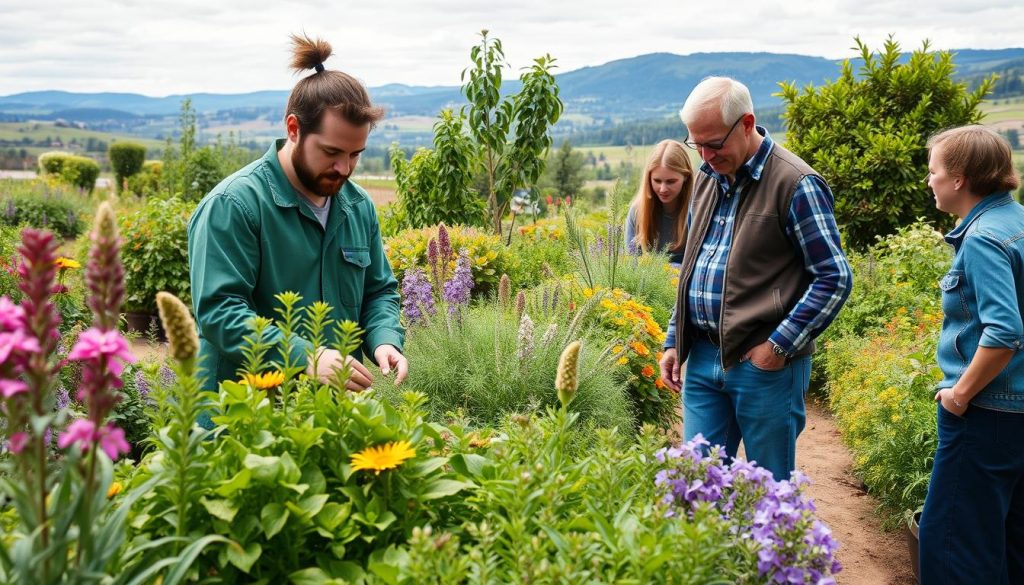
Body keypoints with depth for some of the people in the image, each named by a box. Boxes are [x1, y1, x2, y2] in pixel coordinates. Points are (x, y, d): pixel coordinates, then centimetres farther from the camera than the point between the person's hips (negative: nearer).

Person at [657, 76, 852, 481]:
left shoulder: (795, 184, -10)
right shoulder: (707, 179, 12)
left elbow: (834, 278, -10)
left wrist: (779, 346, -14)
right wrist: (675, 341, 15)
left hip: (764, 364, -6)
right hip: (702, 359, 6)